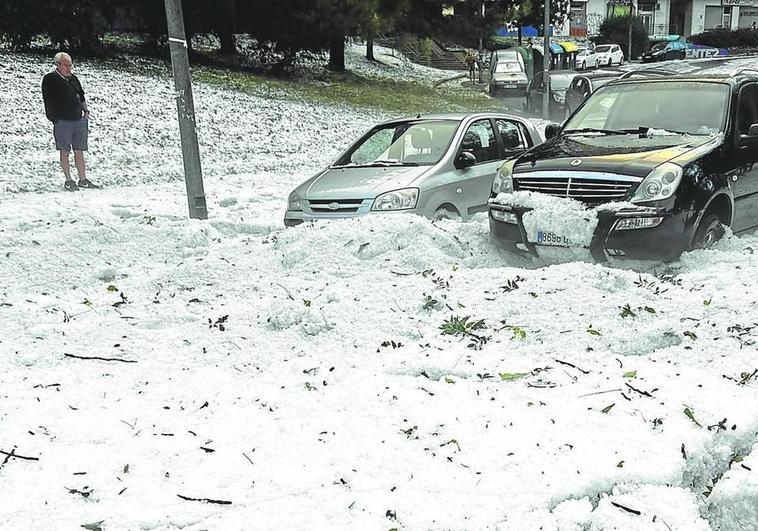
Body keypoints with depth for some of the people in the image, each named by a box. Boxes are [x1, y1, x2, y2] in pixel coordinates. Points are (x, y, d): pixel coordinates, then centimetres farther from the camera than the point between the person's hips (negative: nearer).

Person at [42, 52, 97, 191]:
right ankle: (68, 181, 9)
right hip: (62, 121, -5)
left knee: (79, 151, 8)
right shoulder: (50, 79, -2)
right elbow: (48, 101, -5)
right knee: (65, 152, 2)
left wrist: (86, 110, 12)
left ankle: (83, 179, 14)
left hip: (79, 120, 5)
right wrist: (55, 118, -9)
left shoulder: (74, 78, 15)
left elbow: (81, 96, 24)